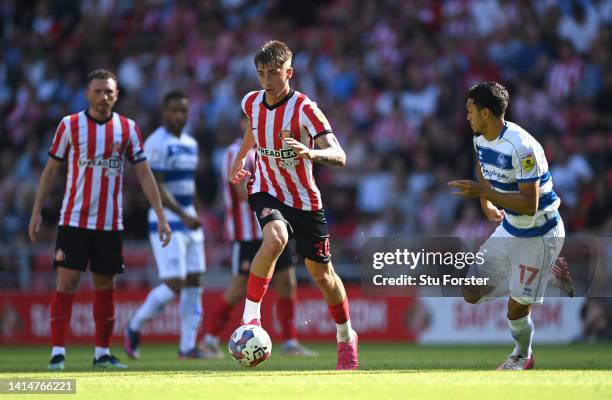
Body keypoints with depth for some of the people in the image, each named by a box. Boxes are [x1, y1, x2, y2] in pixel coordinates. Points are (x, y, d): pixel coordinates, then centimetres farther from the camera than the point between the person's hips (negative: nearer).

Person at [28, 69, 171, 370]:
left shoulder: (128, 129, 4)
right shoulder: (70, 125, 0)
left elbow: (144, 174, 6)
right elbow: (50, 169, 6)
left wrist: (161, 215, 0)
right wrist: (37, 211, 1)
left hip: (110, 223, 2)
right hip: (73, 219, -2)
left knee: (105, 287, 8)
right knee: (66, 283, -9)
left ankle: (102, 354, 17)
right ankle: (57, 353, -8)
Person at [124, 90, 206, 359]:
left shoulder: (190, 144, 14)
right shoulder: (157, 143, -13)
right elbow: (156, 188, -20)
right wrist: (183, 216, -27)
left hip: (188, 223, 8)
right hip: (165, 223, -8)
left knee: (193, 284, 4)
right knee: (173, 285, -13)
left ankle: (188, 346, 8)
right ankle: (134, 328, 7)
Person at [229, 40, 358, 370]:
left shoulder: (304, 109, -21)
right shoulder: (252, 103, -7)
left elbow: (339, 156, -32)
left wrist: (312, 153, -50)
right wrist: (240, 157, 24)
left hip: (305, 200, -1)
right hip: (266, 192, 1)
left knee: (320, 271, 9)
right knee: (275, 238, -33)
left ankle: (346, 338, 32)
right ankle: (250, 316, -29)